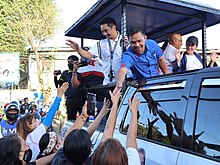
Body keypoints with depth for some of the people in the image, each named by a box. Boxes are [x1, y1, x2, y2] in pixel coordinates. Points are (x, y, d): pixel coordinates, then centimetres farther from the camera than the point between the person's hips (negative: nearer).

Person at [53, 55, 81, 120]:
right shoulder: (65, 73, 10)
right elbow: (58, 86, 9)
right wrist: (55, 77, -8)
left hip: (81, 100, -2)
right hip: (70, 101, 2)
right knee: (71, 120, 8)